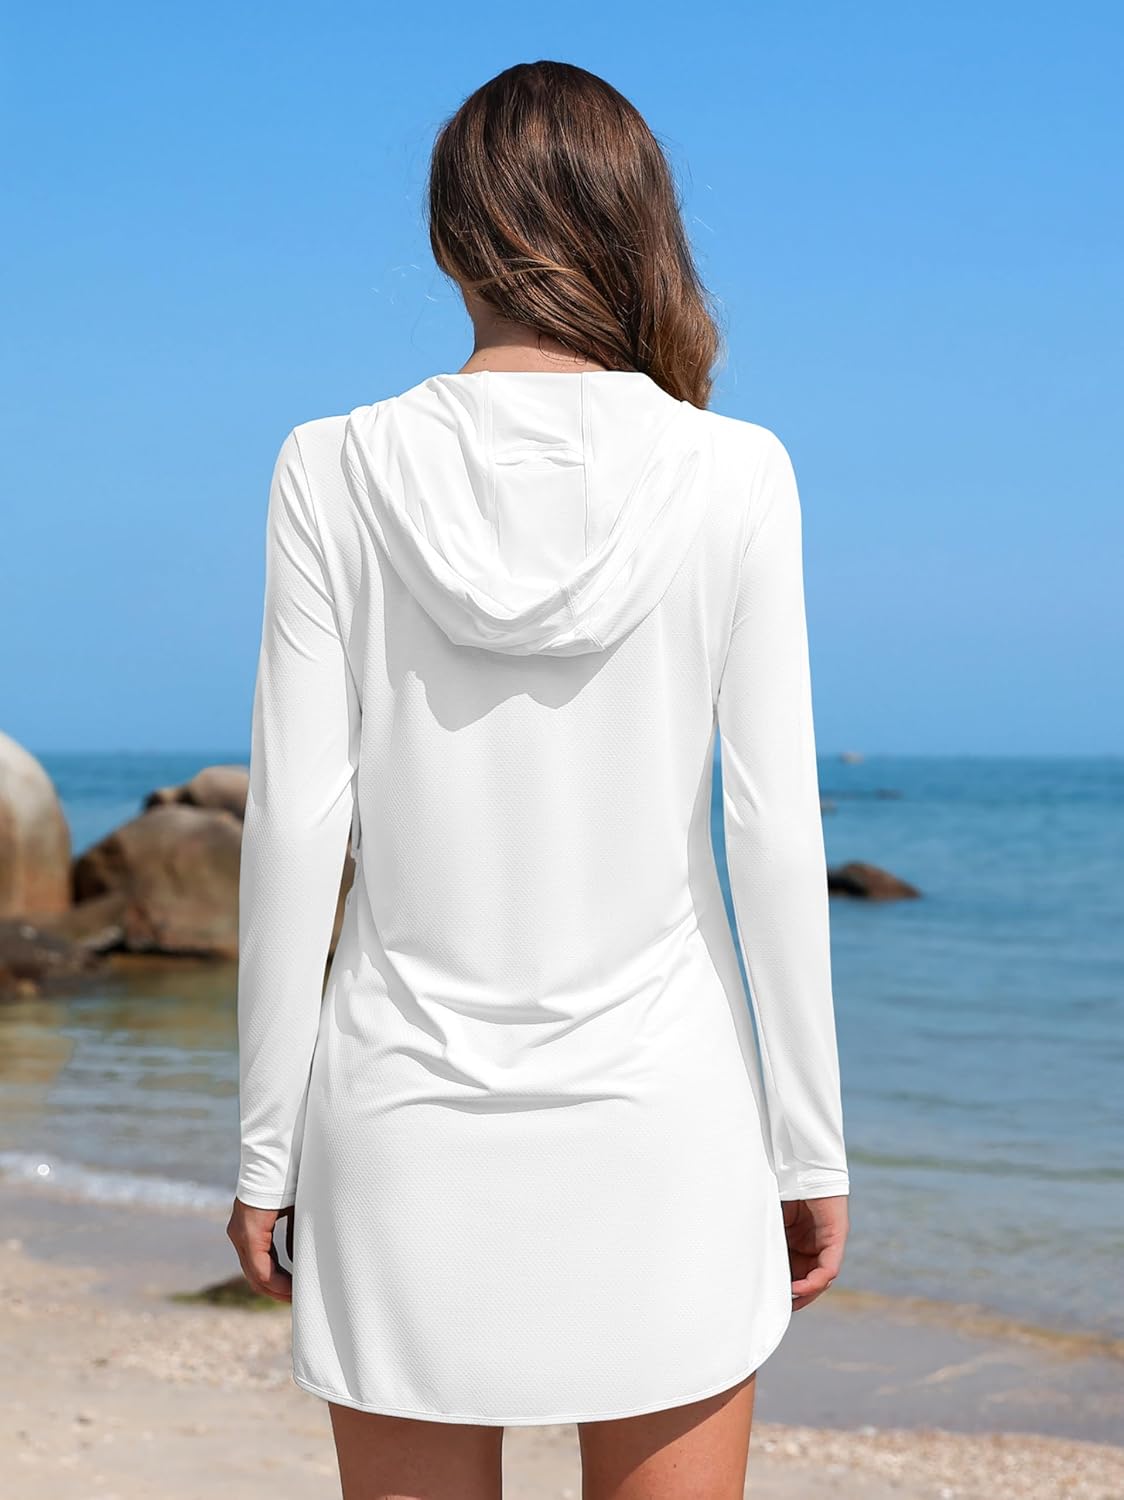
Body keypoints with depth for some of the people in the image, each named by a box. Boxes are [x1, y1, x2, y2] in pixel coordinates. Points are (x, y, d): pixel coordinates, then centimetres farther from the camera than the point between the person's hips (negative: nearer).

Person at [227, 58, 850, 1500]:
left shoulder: (338, 473, -6)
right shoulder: (731, 475, -7)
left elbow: (297, 828, -7)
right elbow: (774, 833, -7)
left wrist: (266, 1146, 3)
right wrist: (811, 1147, 3)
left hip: (411, 1115, 0)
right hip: (660, 1111, 0)